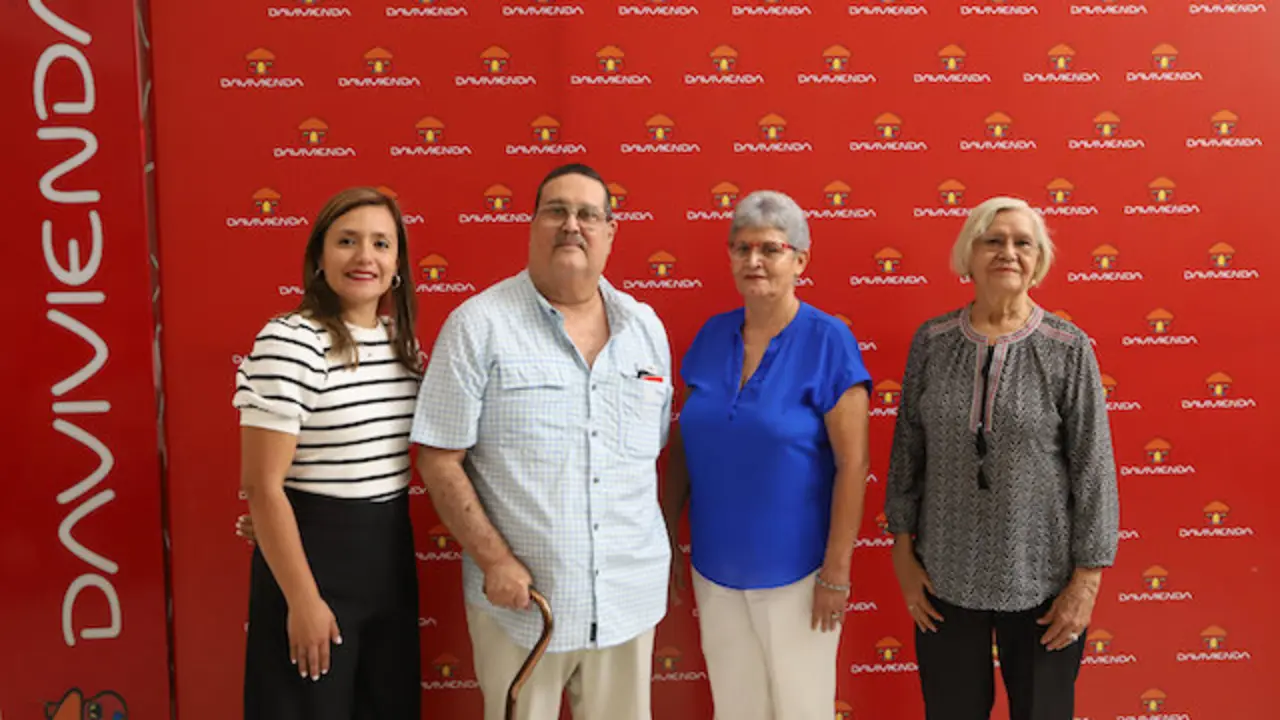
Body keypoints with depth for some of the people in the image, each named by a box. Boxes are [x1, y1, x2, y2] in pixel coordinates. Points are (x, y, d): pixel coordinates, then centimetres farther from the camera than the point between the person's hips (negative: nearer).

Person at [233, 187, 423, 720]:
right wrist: (302, 600, -17)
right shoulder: (289, 342, -16)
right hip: (312, 552, -7)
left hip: (391, 556, 7)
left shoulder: (402, 341, 6)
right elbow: (262, 486, -18)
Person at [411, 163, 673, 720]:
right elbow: (438, 459, -9)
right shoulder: (478, 325, -8)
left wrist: (658, 552, 6)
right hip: (518, 593, -4)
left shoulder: (645, 326, 6)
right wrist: (494, 560, -13)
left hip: (629, 597, 4)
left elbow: (656, 448, 12)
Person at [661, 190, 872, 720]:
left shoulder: (827, 340, -13)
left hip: (794, 570, -4)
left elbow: (852, 464, -14)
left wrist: (837, 572, -14)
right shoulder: (712, 335, 2)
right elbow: (684, 445, 9)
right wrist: (666, 540, 9)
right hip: (714, 566, 4)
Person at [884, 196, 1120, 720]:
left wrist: (1087, 578, -8)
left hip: (1042, 578, -1)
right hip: (946, 575, 2)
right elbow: (907, 449, 2)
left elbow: (1094, 469, -7)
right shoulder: (932, 341, -2)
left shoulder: (1069, 349, -8)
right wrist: (903, 550, 1)